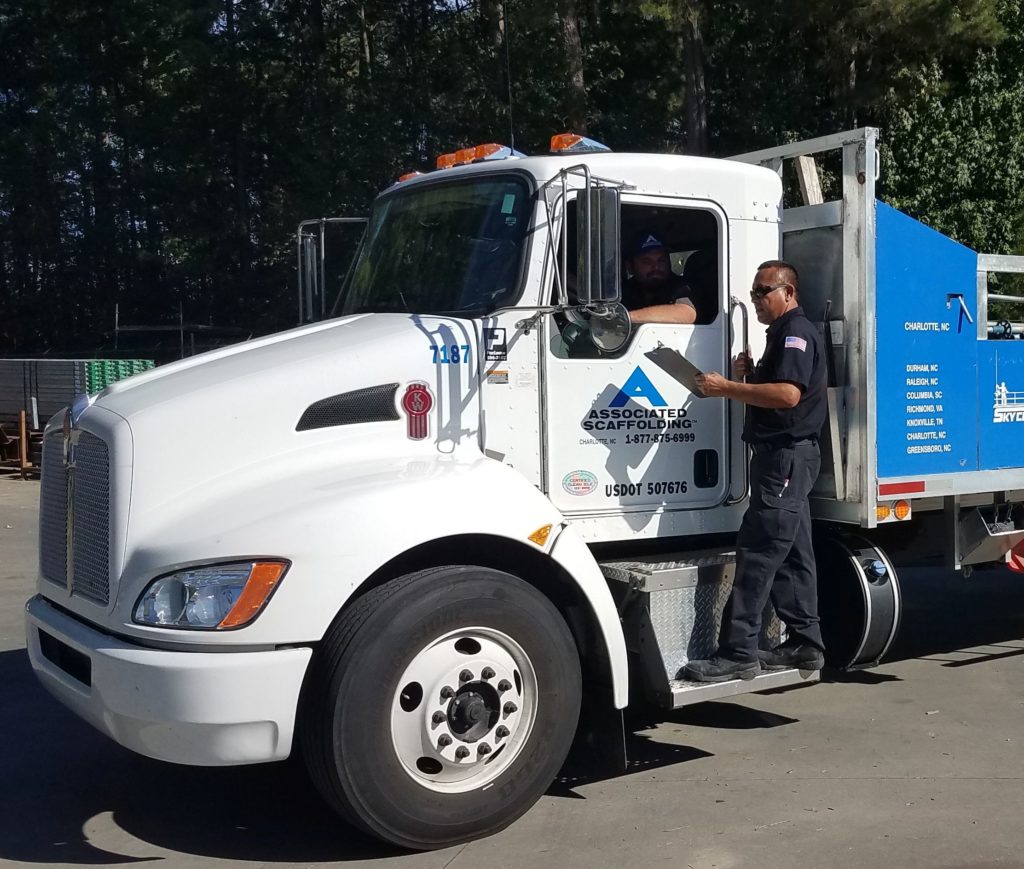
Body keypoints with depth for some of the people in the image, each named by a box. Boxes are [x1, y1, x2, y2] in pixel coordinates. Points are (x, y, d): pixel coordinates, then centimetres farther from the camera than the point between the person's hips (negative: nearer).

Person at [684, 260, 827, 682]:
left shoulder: (796, 332, -11)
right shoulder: (784, 335, 21)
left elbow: (787, 394, -26)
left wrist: (726, 387, -23)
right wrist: (746, 377, 8)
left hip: (787, 455, -11)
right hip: (784, 457, 11)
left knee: (757, 555, -13)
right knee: (790, 554, 13)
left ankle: (737, 653, -13)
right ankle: (805, 644, 20)